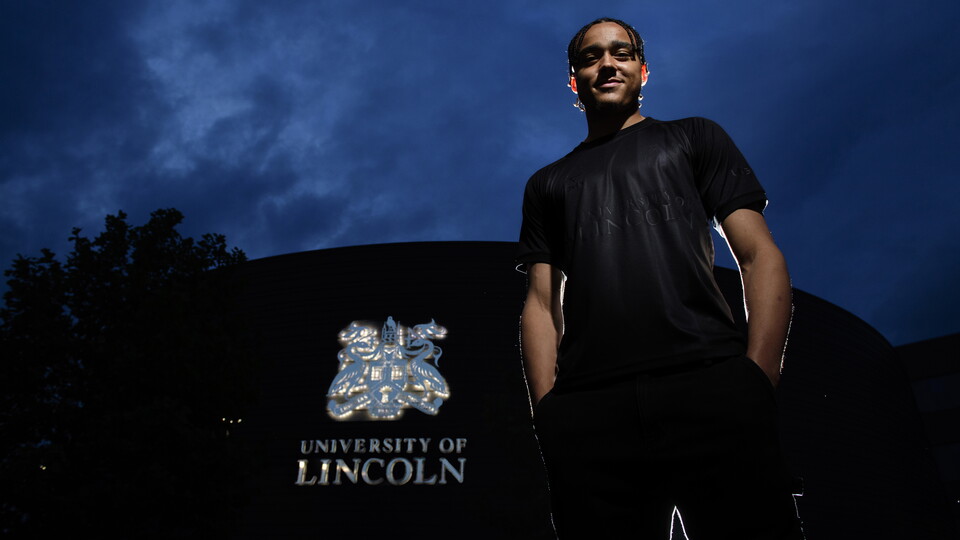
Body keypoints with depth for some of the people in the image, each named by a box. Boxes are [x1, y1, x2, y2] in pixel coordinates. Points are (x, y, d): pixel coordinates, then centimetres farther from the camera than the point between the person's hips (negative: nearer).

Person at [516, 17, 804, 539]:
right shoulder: (547, 183, 23)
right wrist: (547, 412, -2)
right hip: (587, 414, 2)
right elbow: (542, 303, 13)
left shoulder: (693, 138, 19)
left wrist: (758, 379, -7)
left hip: (712, 384, -1)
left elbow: (760, 256, 8)